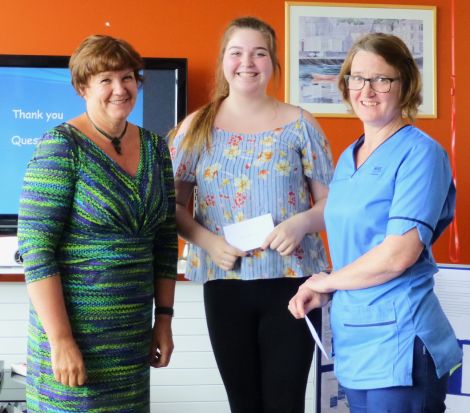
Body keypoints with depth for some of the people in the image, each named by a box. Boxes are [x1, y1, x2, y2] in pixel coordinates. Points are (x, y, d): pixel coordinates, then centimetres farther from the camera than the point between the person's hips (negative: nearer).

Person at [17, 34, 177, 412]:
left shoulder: (155, 148, 7)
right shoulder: (62, 146, -11)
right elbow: (36, 249, -16)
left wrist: (164, 318, 8)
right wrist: (60, 340, -19)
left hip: (134, 331, 5)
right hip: (71, 324, -5)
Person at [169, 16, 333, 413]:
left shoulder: (299, 124, 2)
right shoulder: (197, 126, 5)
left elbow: (331, 201, 4)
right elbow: (174, 205, 6)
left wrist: (301, 222, -16)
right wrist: (207, 241, -11)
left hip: (291, 281, -1)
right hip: (225, 283, 1)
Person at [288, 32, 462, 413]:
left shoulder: (420, 153, -11)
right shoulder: (347, 158, 13)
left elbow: (399, 254, -19)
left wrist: (326, 281, -6)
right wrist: (322, 293, 4)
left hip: (399, 342, -7)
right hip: (353, 338, 7)